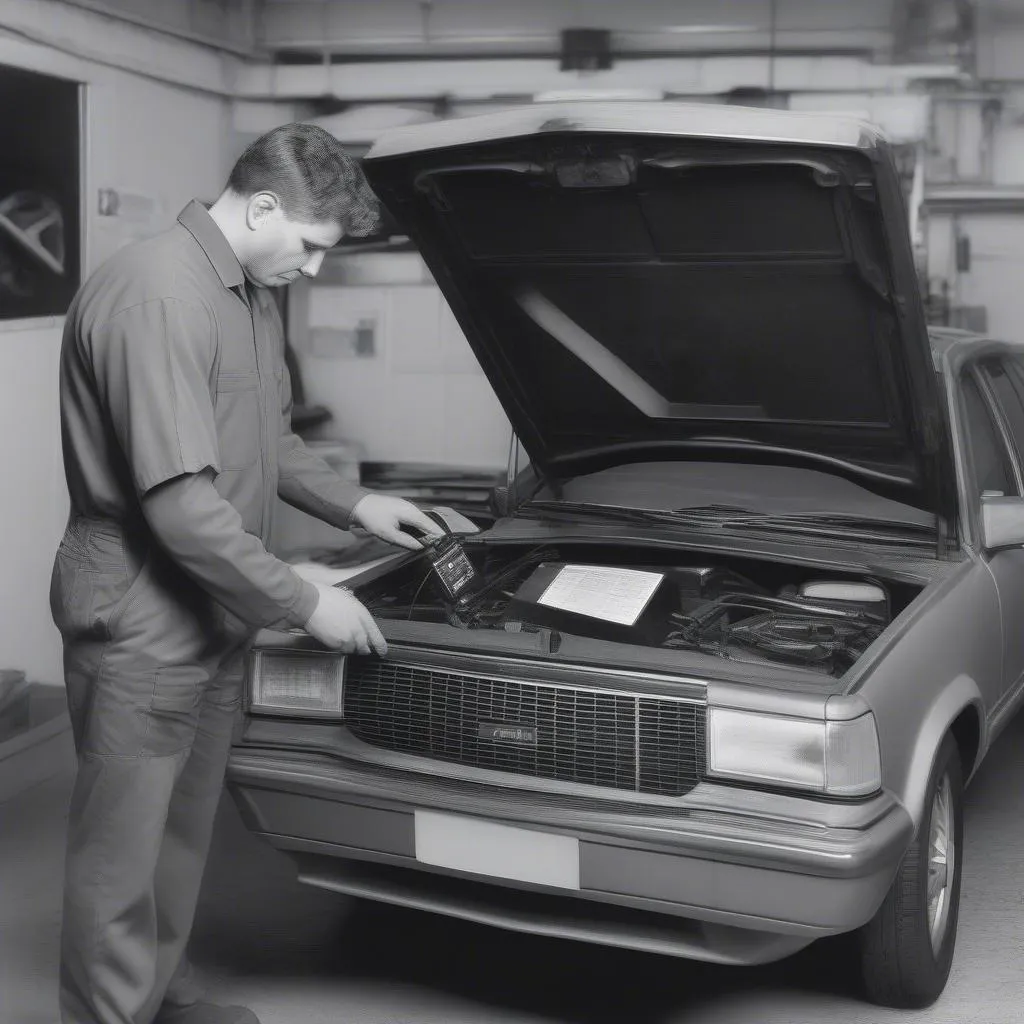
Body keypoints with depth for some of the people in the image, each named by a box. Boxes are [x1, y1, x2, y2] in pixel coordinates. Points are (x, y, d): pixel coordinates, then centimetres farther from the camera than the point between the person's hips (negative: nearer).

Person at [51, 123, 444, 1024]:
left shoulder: (252, 297, 7)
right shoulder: (156, 297, -24)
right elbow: (182, 508, -28)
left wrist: (356, 504, 11)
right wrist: (306, 604, -19)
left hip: (215, 616, 9)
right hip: (142, 622, -9)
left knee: (185, 832, 22)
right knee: (123, 853, 4)